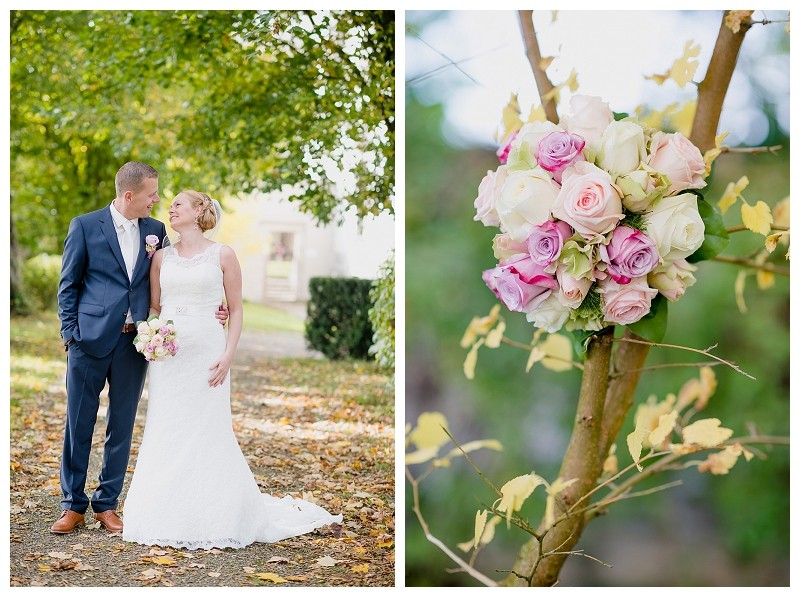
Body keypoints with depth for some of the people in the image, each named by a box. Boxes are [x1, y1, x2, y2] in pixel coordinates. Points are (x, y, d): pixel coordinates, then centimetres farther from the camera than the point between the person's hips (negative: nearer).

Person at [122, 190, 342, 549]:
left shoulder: (222, 256, 1)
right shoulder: (161, 256, 11)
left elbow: (236, 310, 1)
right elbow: (154, 307, 15)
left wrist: (228, 355, -9)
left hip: (206, 354, -3)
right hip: (167, 355, 4)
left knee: (207, 435, -3)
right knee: (166, 436, 3)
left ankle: (215, 519, 8)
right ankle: (168, 518, 12)